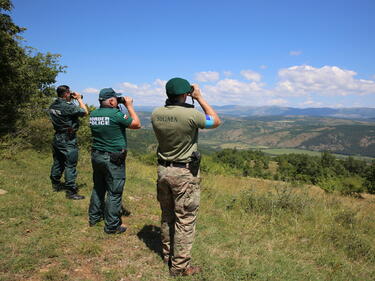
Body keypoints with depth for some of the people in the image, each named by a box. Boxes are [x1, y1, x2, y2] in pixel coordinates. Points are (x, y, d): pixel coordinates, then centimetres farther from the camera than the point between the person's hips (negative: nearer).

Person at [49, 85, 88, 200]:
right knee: (70, 165, -3)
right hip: (68, 140, -8)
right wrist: (79, 99, -2)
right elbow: (85, 112, -13)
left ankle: (55, 184, 36)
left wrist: (72, 100, 9)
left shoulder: (53, 106, 4)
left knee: (58, 162, 21)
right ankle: (71, 192, 2)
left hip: (57, 138, 9)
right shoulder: (68, 106, -21)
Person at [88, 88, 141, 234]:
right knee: (114, 192, 3)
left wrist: (120, 107, 13)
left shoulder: (93, 114, 2)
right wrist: (129, 106, -1)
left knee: (98, 188, 22)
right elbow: (136, 124, -9)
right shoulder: (115, 114, -19)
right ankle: (112, 226, 11)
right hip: (113, 159, -7)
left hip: (96, 156, 7)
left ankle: (94, 217, 35)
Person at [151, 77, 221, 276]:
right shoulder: (191, 114, -20)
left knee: (167, 216, 20)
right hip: (185, 173, -6)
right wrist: (199, 98, 1)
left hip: (163, 170, 6)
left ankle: (168, 255, 37)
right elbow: (216, 121, -2)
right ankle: (180, 266, 15)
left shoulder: (156, 114, -4)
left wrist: (172, 99, 11)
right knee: (185, 220, 5)